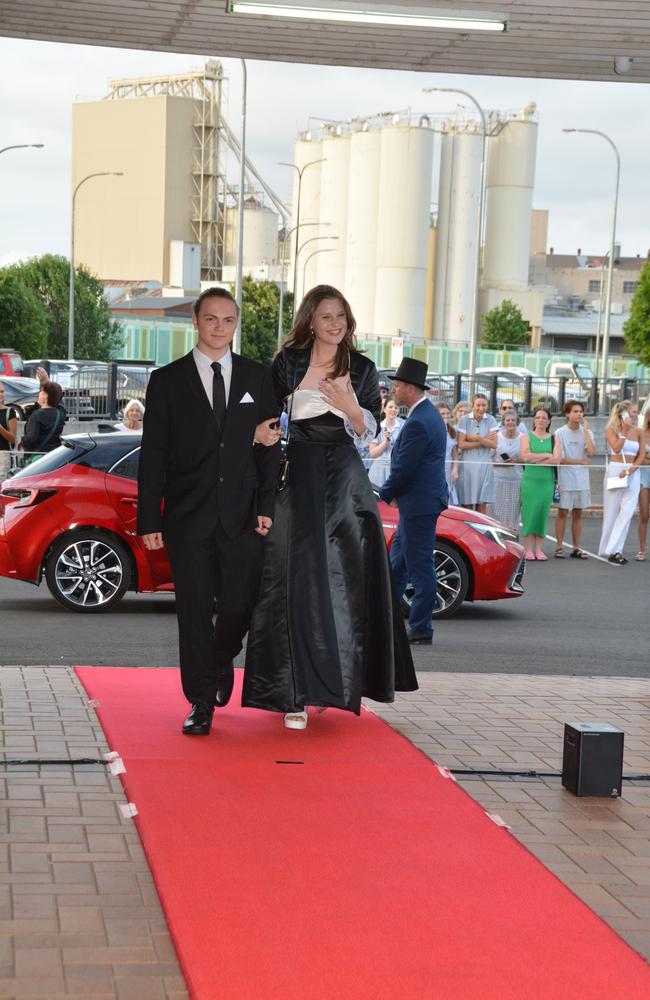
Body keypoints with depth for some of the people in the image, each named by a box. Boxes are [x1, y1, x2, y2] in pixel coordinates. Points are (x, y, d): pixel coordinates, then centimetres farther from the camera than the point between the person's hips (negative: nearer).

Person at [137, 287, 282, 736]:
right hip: (189, 515, -1)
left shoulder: (258, 377, 9)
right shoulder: (167, 380, 3)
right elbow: (153, 456, 2)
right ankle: (202, 702, 9)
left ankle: (220, 664, 32)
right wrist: (150, 520, -4)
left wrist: (267, 507, -1)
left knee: (239, 606, 1)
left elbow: (271, 445, 9)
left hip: (243, 517, 1)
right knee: (194, 611, 0)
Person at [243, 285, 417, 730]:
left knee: (346, 578, 5)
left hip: (346, 478, 2)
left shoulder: (362, 369, 7)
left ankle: (336, 681, 20)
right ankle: (296, 694, -7)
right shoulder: (289, 362, 2)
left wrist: (350, 407, -12)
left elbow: (371, 432, 7)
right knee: (299, 580, -7)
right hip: (299, 476, -2)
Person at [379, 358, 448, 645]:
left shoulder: (418, 423, -22)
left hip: (419, 504, -11)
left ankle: (421, 629, 4)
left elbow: (403, 469, -20)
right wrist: (394, 493, 10)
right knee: (397, 562, 18)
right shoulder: (429, 412, 12)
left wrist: (384, 495, -5)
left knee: (420, 567, -3)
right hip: (419, 502, 11)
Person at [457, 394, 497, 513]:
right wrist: (484, 441, -7)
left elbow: (494, 444, -4)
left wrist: (478, 438, -17)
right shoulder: (464, 419, -3)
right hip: (468, 463, -2)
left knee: (482, 505, 1)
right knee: (467, 504, -2)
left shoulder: (490, 420, 3)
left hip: (485, 464, 2)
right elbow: (461, 444, -10)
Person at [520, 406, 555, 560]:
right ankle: (528, 549, -1)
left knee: (542, 514, 1)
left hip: (547, 481, 2)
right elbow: (525, 456, -9)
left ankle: (538, 549, 6)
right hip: (530, 480, -2)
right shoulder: (527, 437, 7)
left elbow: (556, 459, -4)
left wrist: (535, 460, -10)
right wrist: (546, 455, -5)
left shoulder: (553, 438, 10)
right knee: (529, 513, -4)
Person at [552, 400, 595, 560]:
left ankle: (576, 548, 9)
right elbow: (557, 458, -10)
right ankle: (559, 547, 3)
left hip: (582, 480, 4)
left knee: (578, 513, 6)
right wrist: (581, 461, -7)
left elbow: (591, 452, -8)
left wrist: (585, 430, -8)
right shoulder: (560, 433, -3)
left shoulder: (586, 432, 7)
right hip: (565, 479, -4)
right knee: (563, 512, -1)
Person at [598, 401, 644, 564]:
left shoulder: (639, 432, 7)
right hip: (614, 472, -2)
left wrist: (629, 471, -12)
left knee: (627, 511, -8)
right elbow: (616, 448, -14)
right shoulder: (612, 430, 0)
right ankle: (608, 549, 10)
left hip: (633, 474, 2)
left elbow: (641, 456, 2)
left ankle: (614, 550, -8)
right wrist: (625, 431, -12)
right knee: (612, 511, 1)